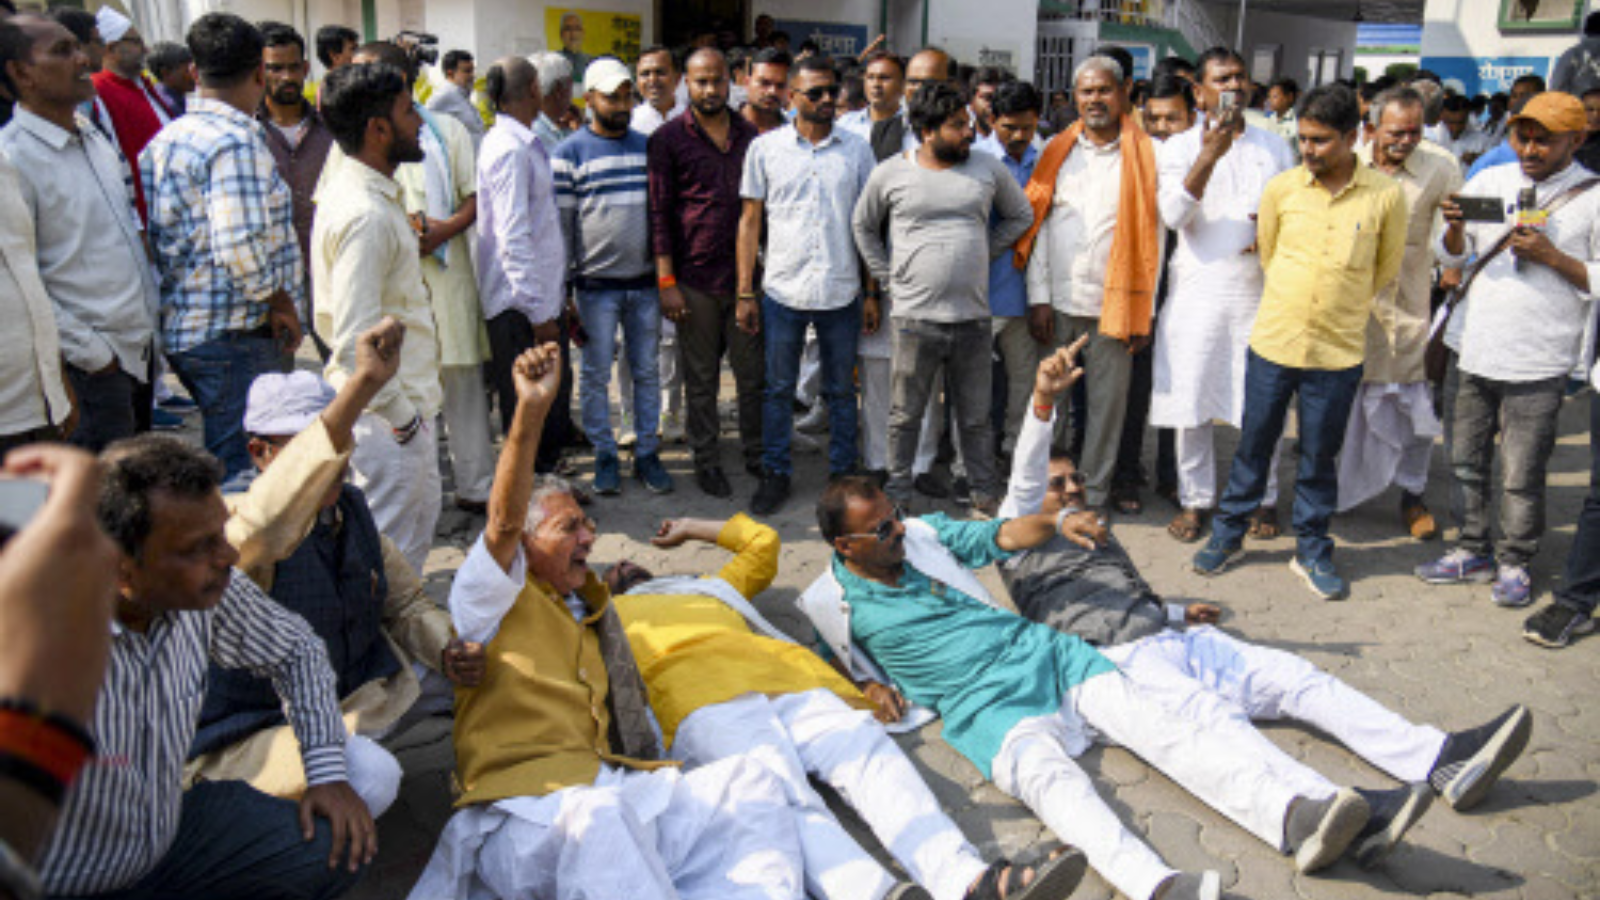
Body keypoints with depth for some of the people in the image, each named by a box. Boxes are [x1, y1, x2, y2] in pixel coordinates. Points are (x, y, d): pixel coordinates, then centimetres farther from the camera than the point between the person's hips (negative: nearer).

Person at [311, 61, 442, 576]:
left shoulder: (363, 192, 10)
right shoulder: (365, 215, -23)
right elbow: (356, 341, -27)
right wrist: (401, 416, -19)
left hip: (406, 404, 10)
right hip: (390, 416, -10)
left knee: (419, 525, 23)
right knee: (393, 552, 2)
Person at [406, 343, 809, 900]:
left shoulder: (591, 613, 30)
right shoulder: (493, 601, 9)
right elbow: (503, 522, -12)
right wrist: (531, 410, -26)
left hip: (614, 787, 6)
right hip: (524, 806, -6)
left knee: (749, 781, -17)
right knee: (600, 816, -41)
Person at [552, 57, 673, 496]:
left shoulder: (647, 146, 8)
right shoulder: (569, 153, -2)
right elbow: (561, 222, -3)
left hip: (645, 281, 3)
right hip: (597, 283, -3)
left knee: (647, 371, 9)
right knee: (597, 374, 5)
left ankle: (647, 452, 20)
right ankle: (605, 455, 17)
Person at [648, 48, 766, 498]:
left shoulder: (750, 135, 9)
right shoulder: (669, 138, -1)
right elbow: (659, 212, -4)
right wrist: (666, 280, -9)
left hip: (744, 273, 3)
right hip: (694, 279, -2)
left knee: (753, 372, 8)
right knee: (701, 378, 7)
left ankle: (756, 453, 23)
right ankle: (706, 461, 19)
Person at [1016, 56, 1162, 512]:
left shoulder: (1143, 154, 2)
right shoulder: (1057, 151, 8)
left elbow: (1153, 234, 1)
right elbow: (1038, 225, 5)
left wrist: (1145, 310, -4)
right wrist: (1038, 296, -3)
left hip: (1115, 304, -1)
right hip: (1059, 300, 2)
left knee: (1108, 402, 5)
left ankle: (1093, 493, 18)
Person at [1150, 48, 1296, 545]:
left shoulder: (1274, 146, 12)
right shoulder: (1180, 147, 4)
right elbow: (1173, 215, -11)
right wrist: (1209, 155, -20)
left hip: (1260, 291, 2)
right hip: (1197, 291, -1)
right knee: (1190, 397, 2)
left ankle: (1263, 497, 21)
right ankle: (1195, 498, 16)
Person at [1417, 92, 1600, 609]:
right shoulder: (1489, 181, 7)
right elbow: (1452, 257, 11)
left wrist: (1552, 257, -17)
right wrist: (1455, 227, -10)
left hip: (1538, 362, -4)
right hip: (1475, 350, 4)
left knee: (1521, 477, 2)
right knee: (1467, 461, 13)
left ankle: (1514, 563, 19)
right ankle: (1473, 552, 28)